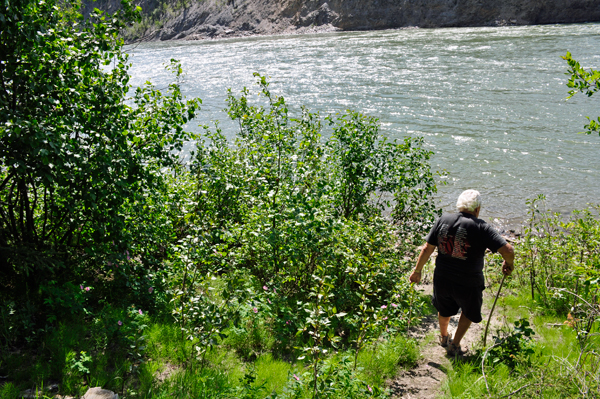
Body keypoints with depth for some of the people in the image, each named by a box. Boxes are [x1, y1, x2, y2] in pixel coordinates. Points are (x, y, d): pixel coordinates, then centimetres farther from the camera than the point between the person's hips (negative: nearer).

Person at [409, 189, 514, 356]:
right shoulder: (481, 228, -17)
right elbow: (508, 250, -23)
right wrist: (509, 264, 0)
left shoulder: (443, 220, -5)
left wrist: (417, 270, 11)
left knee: (444, 310, 32)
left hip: (442, 280, 4)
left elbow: (427, 249, 0)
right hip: (468, 285, -4)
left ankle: (444, 337, 56)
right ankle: (455, 345, 35)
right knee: (469, 312, 28)